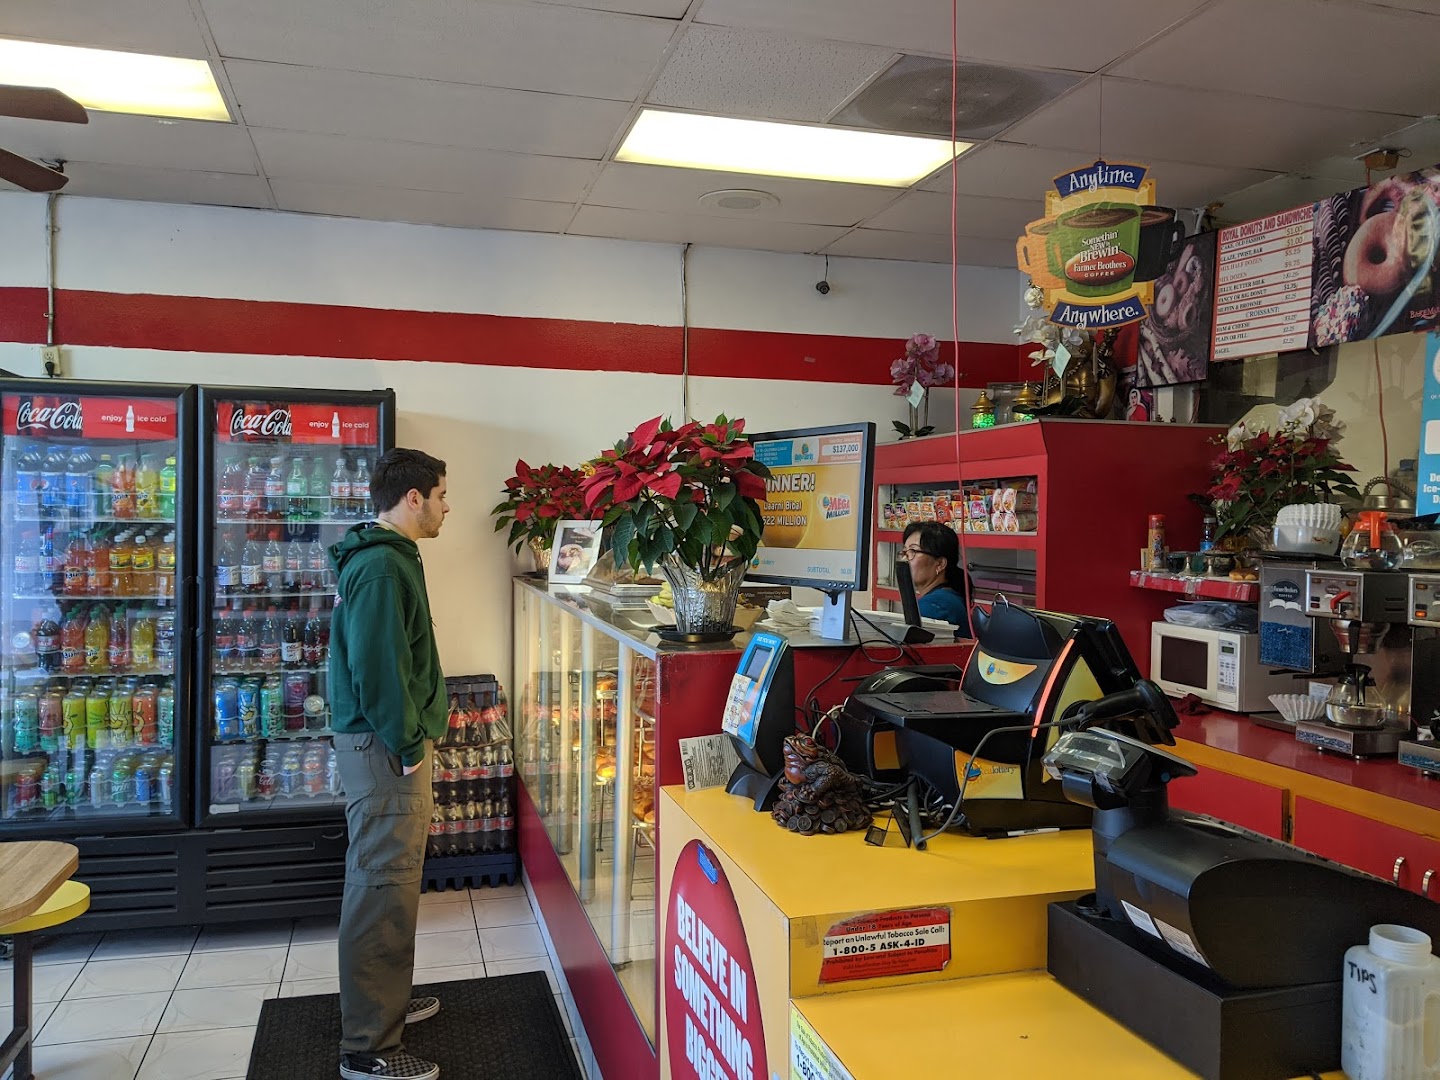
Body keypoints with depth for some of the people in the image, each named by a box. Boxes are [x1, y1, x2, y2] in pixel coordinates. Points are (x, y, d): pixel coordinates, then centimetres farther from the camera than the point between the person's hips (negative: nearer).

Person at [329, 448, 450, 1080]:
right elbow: (377, 669, -24)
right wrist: (409, 748, -17)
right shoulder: (381, 567, -19)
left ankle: (385, 1001, 36)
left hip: (387, 743, 11)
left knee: (389, 881, 21)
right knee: (383, 890, -4)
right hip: (384, 746, -11)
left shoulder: (383, 558, 15)